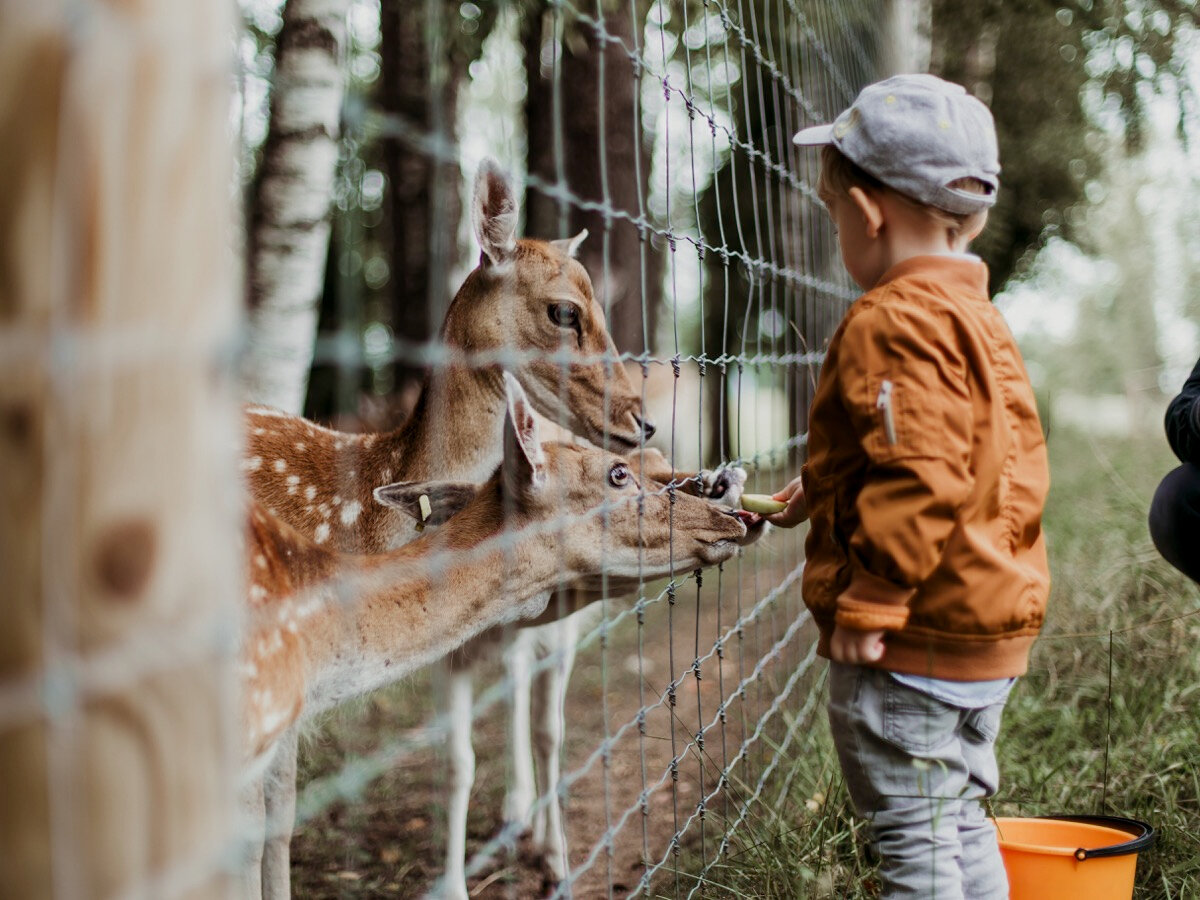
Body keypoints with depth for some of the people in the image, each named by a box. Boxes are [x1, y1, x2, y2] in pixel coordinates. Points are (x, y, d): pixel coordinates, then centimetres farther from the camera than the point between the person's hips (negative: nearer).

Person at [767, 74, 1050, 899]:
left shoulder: (894, 322, -18)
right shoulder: (979, 316, 14)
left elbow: (920, 480, -26)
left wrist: (867, 605, -21)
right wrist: (829, 492, 23)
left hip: (917, 638, -10)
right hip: (990, 621, 10)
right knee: (960, 821, 19)